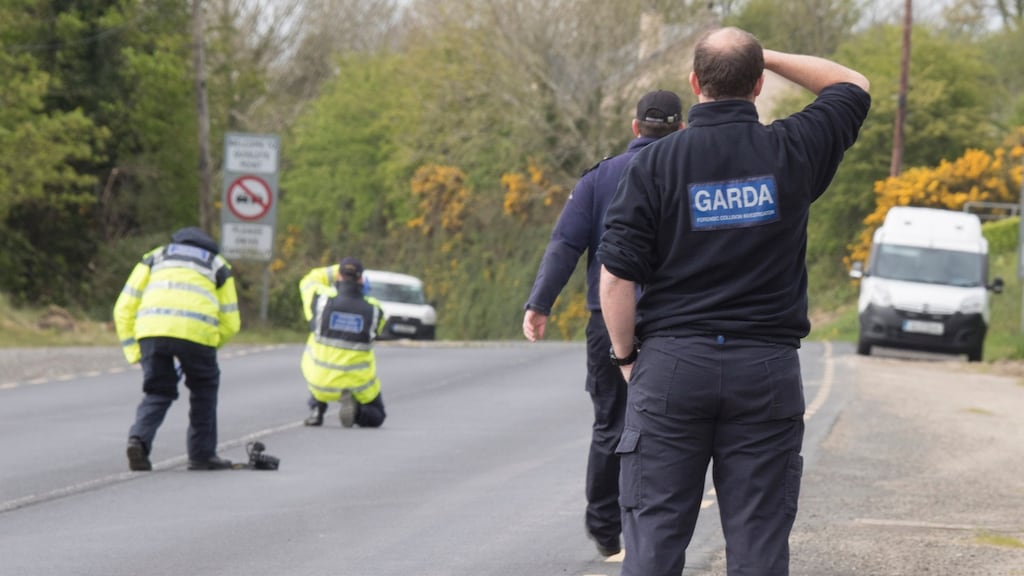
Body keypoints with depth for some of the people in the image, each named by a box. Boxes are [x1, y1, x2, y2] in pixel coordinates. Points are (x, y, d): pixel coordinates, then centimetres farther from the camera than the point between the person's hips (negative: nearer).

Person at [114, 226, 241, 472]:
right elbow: (230, 323, 22)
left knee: (158, 392, 14)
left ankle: (139, 438, -10)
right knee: (204, 387, 21)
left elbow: (124, 309, 21)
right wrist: (206, 349, 33)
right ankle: (201, 454, 21)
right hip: (196, 330, -1)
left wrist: (134, 353, 23)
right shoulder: (218, 265, 30)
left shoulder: (154, 258, 31)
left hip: (151, 330, 1)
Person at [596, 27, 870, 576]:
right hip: (767, 369, 1)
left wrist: (626, 356, 7)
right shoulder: (792, 150, -2)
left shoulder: (654, 163, -5)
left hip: (672, 365, -1)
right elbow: (852, 86, 19)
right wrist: (768, 57, 19)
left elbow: (616, 277, -7)